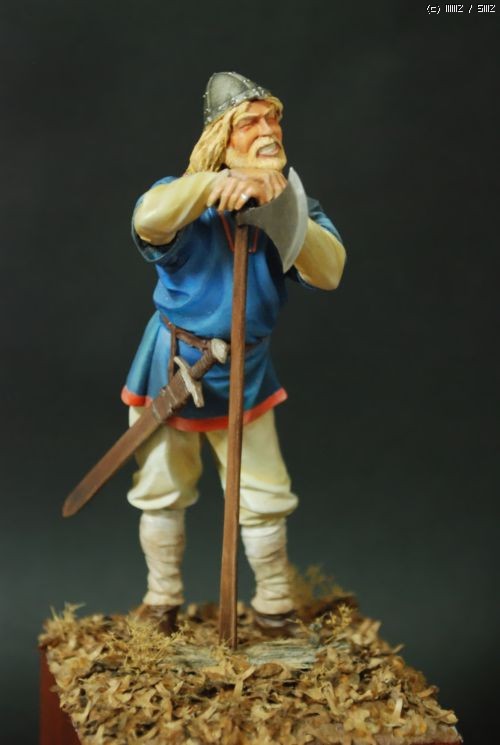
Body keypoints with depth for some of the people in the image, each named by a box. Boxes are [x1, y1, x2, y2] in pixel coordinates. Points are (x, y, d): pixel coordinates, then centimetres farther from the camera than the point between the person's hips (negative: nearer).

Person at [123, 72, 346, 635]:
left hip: (244, 375, 2)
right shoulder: (190, 197, -14)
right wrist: (221, 182, -49)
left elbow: (328, 272, -22)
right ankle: (162, 603, 32)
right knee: (162, 493, 12)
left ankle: (274, 609, 25)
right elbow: (147, 219, -38)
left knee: (265, 498, 4)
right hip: (172, 365, -1)